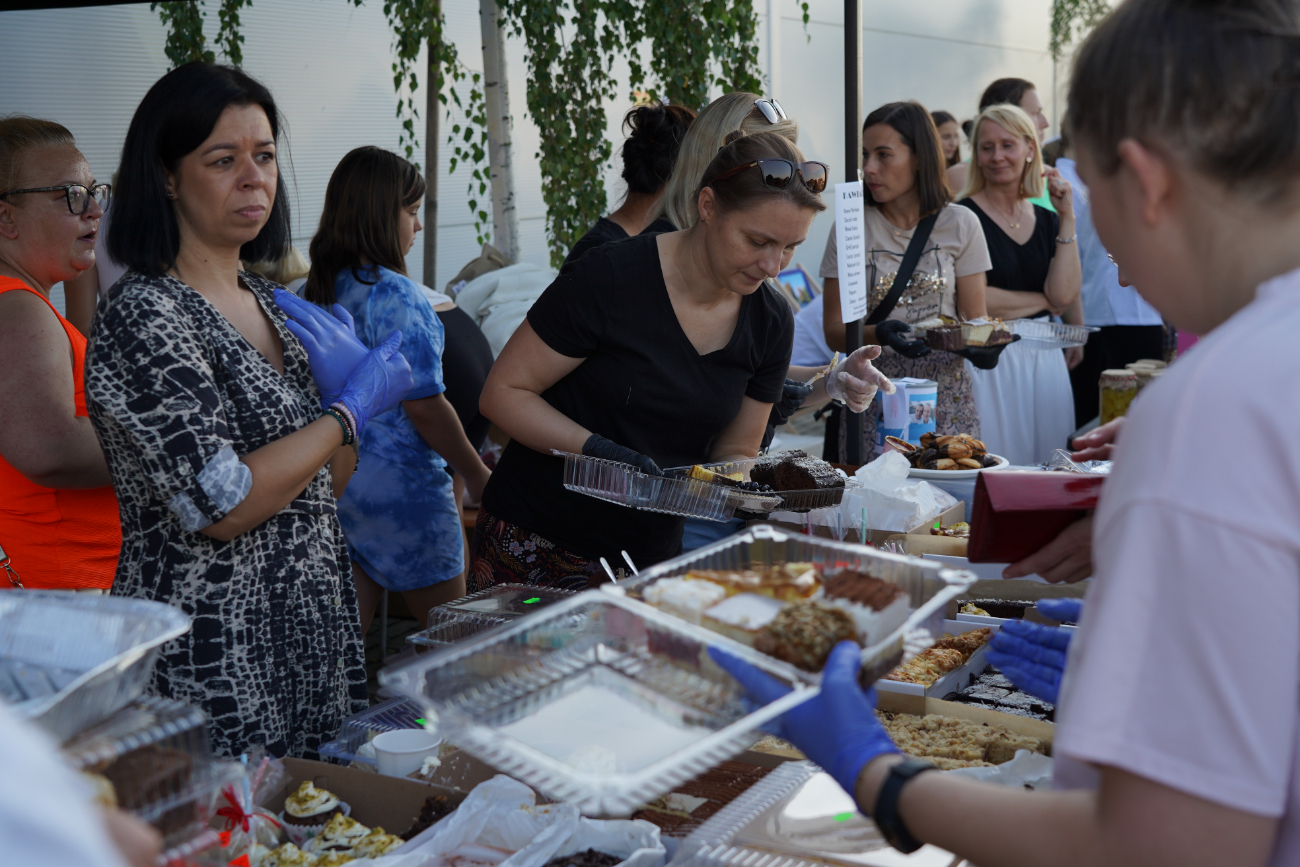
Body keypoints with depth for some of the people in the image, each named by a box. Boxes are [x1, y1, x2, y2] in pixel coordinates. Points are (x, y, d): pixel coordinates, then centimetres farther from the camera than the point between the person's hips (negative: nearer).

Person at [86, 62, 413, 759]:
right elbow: (222, 505, -22)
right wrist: (353, 407, -13)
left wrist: (345, 383, -2)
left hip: (313, 635, 8)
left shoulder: (269, 301, 11)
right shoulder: (142, 315, -14)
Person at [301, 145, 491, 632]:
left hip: (335, 478, 8)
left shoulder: (318, 288, 5)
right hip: (398, 483, -7)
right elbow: (425, 405, -18)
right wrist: (477, 475, -7)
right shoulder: (395, 294, -18)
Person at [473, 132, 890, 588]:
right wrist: (596, 449, -27)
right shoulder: (611, 278, -18)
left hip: (654, 553, 4)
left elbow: (733, 452, 6)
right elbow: (503, 393, -13)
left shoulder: (770, 323, -2)